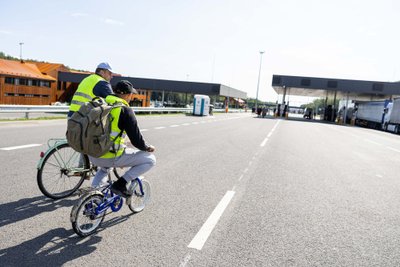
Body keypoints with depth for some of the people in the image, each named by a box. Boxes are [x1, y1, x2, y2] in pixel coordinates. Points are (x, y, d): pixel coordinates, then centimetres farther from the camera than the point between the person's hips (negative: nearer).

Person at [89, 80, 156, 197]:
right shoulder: (125, 110, -11)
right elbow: (136, 139, -12)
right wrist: (148, 148, 9)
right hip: (110, 157, -8)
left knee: (104, 168, 42)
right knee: (150, 159, 1)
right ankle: (120, 184, -3)